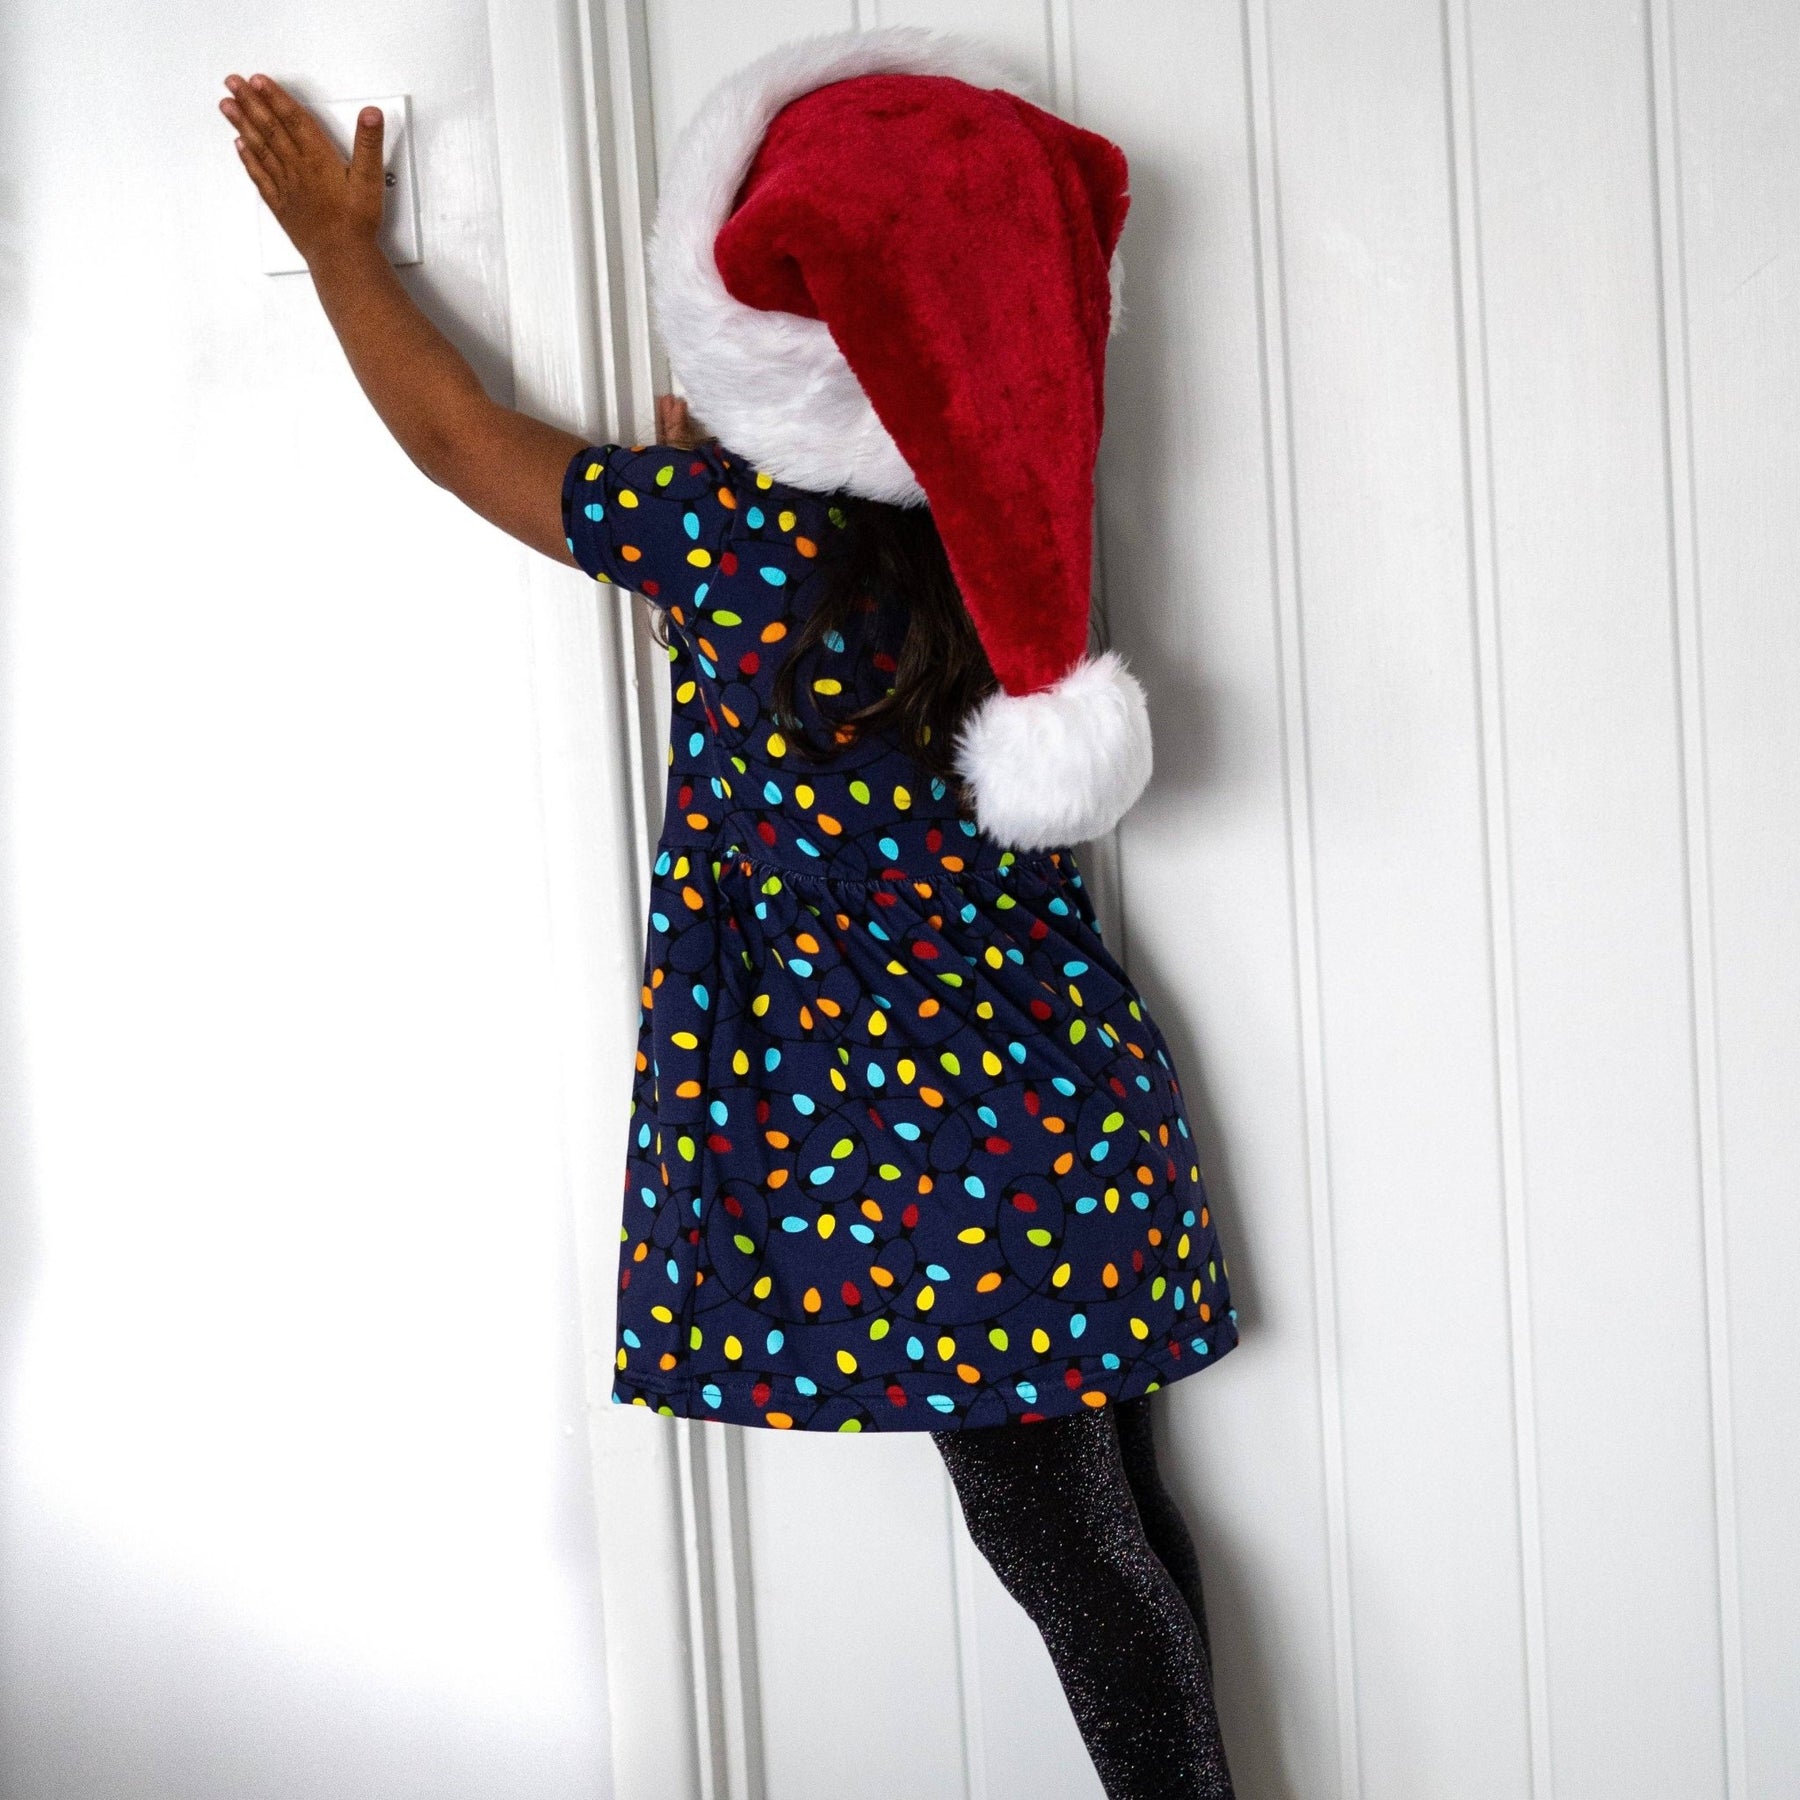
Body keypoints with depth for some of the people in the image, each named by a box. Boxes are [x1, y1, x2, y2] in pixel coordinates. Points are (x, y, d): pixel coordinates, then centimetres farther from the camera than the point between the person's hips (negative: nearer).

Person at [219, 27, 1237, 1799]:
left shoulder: (735, 538, -19)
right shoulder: (984, 539, 0)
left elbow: (453, 432, -2)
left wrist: (336, 239, 12)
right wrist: (713, 469, 8)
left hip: (924, 1130, -8)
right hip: (1058, 1091, 8)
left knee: (1054, 1531, 4)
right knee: (1105, 1503, 16)